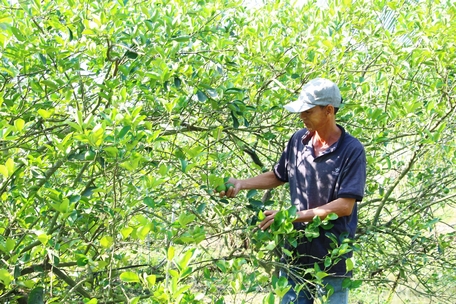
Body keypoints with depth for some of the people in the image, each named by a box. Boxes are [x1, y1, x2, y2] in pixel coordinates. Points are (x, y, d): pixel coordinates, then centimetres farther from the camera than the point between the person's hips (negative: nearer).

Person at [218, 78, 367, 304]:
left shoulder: (352, 150, -14)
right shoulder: (298, 140, 2)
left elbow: (345, 206, -18)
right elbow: (277, 176, 17)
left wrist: (294, 216, -22)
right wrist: (240, 184, 1)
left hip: (333, 256, -5)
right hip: (296, 250, 5)